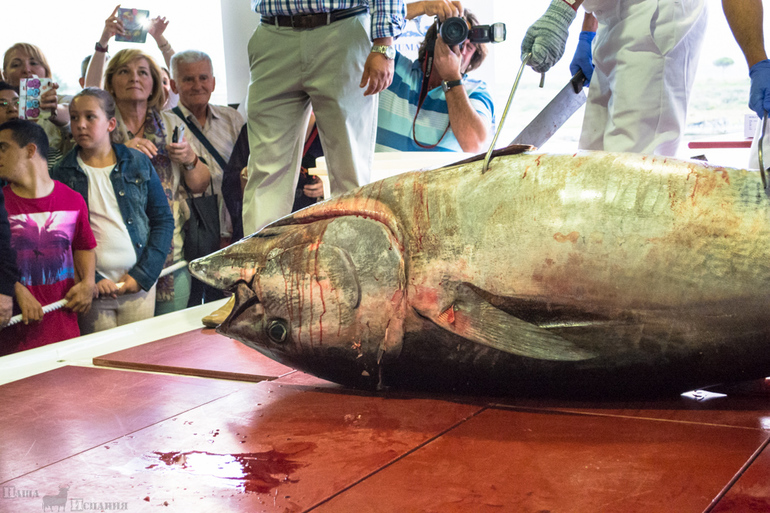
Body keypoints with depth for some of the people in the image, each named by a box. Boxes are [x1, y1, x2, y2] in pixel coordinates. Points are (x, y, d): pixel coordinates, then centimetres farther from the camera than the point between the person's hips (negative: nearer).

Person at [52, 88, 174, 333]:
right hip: (93, 287, -1)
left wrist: (142, 274, -5)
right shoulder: (62, 173, 1)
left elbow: (164, 220, 5)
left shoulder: (139, 163, 5)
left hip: (139, 283, 1)